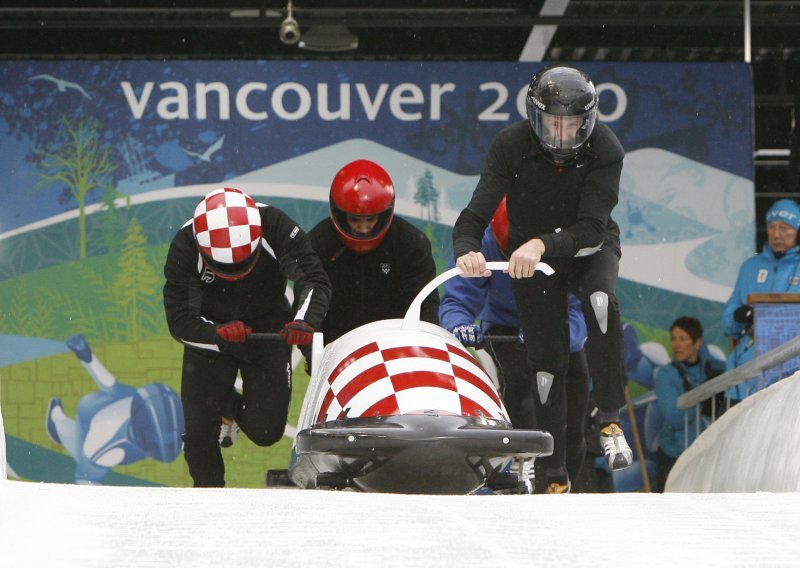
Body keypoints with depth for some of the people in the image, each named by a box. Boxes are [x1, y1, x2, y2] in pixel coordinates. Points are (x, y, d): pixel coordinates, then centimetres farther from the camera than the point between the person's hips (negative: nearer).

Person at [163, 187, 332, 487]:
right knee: (199, 429, -10)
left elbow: (315, 281, -26)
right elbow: (180, 321, -26)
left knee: (266, 431, -8)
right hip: (208, 332, 0)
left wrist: (304, 320, -46)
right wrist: (217, 334, -46)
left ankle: (240, 409, 28)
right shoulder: (184, 247, -27)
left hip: (269, 332, 1)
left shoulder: (276, 227, -26)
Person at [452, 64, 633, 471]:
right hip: (530, 254, 1)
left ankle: (609, 421, -26)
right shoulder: (511, 146, -21)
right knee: (546, 361, -6)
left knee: (601, 301, -33)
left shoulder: (605, 150, -23)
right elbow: (475, 215, -26)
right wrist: (466, 250, -49)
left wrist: (542, 244, -49)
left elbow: (591, 228, -31)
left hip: (589, 251, -1)